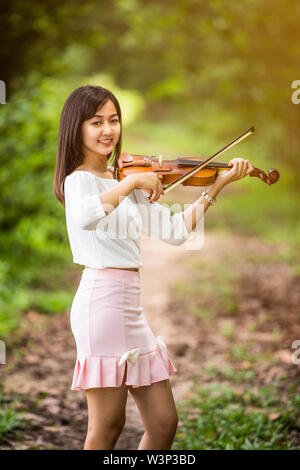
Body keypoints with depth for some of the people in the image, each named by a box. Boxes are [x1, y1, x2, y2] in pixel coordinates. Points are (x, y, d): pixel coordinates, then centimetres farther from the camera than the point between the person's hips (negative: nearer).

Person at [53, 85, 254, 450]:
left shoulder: (122, 182, 18)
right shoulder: (79, 180, -7)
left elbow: (174, 231, 15)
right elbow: (85, 218, -32)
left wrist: (216, 187, 12)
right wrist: (131, 182, -23)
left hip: (130, 305, 8)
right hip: (101, 299, -8)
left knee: (164, 423, 8)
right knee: (107, 426, -5)